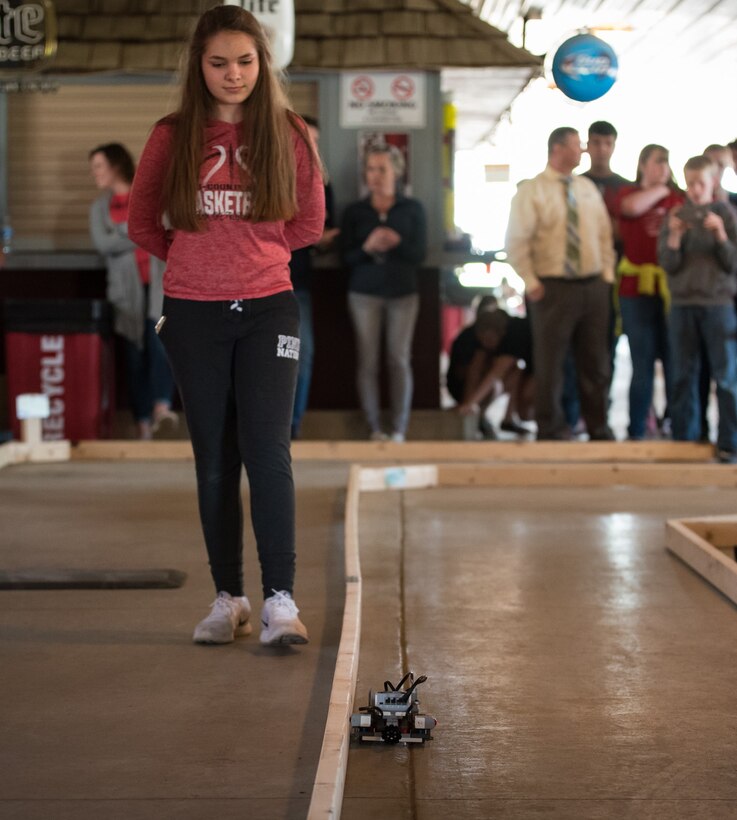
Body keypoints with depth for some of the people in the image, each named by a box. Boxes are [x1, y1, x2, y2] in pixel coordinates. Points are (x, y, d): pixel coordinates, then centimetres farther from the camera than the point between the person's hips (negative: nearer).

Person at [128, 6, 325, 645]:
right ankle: (229, 599, 14)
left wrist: (256, 255, 11)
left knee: (267, 449, -12)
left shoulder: (288, 134, 2)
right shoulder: (174, 136, 2)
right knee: (215, 461, 6)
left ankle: (280, 601, -12)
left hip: (268, 309, -1)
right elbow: (143, 223, 14)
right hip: (194, 314, 1)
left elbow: (309, 222, 13)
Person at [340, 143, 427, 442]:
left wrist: (396, 242, -18)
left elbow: (419, 254, 0)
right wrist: (367, 247, -18)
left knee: (399, 360, -3)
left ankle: (399, 431, -1)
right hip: (364, 293, 0)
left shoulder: (412, 209, 6)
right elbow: (346, 258, 2)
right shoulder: (354, 212, 6)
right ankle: (374, 430, 0)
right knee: (368, 361, -4)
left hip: (403, 293, 0)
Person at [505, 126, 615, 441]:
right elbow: (516, 241, -9)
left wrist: (607, 273, 7)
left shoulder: (588, 189, 12)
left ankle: (598, 428, 22)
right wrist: (531, 283, -12)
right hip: (553, 287, -5)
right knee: (550, 363, 1)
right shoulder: (532, 191, -6)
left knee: (595, 362, 11)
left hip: (594, 286, 5)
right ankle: (551, 429, 12)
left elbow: (604, 234, 16)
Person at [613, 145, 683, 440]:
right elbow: (632, 207, -16)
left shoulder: (678, 198, 9)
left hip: (672, 288, 1)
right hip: (637, 288, -1)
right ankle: (637, 430, 8)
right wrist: (661, 189, -1)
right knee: (642, 362, 1)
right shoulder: (627, 193, 6)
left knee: (674, 360, -1)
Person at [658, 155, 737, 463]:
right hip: (682, 303, 2)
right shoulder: (676, 215, 6)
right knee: (684, 374, 6)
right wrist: (674, 237, -15)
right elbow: (668, 264, 2)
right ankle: (684, 438, 13)